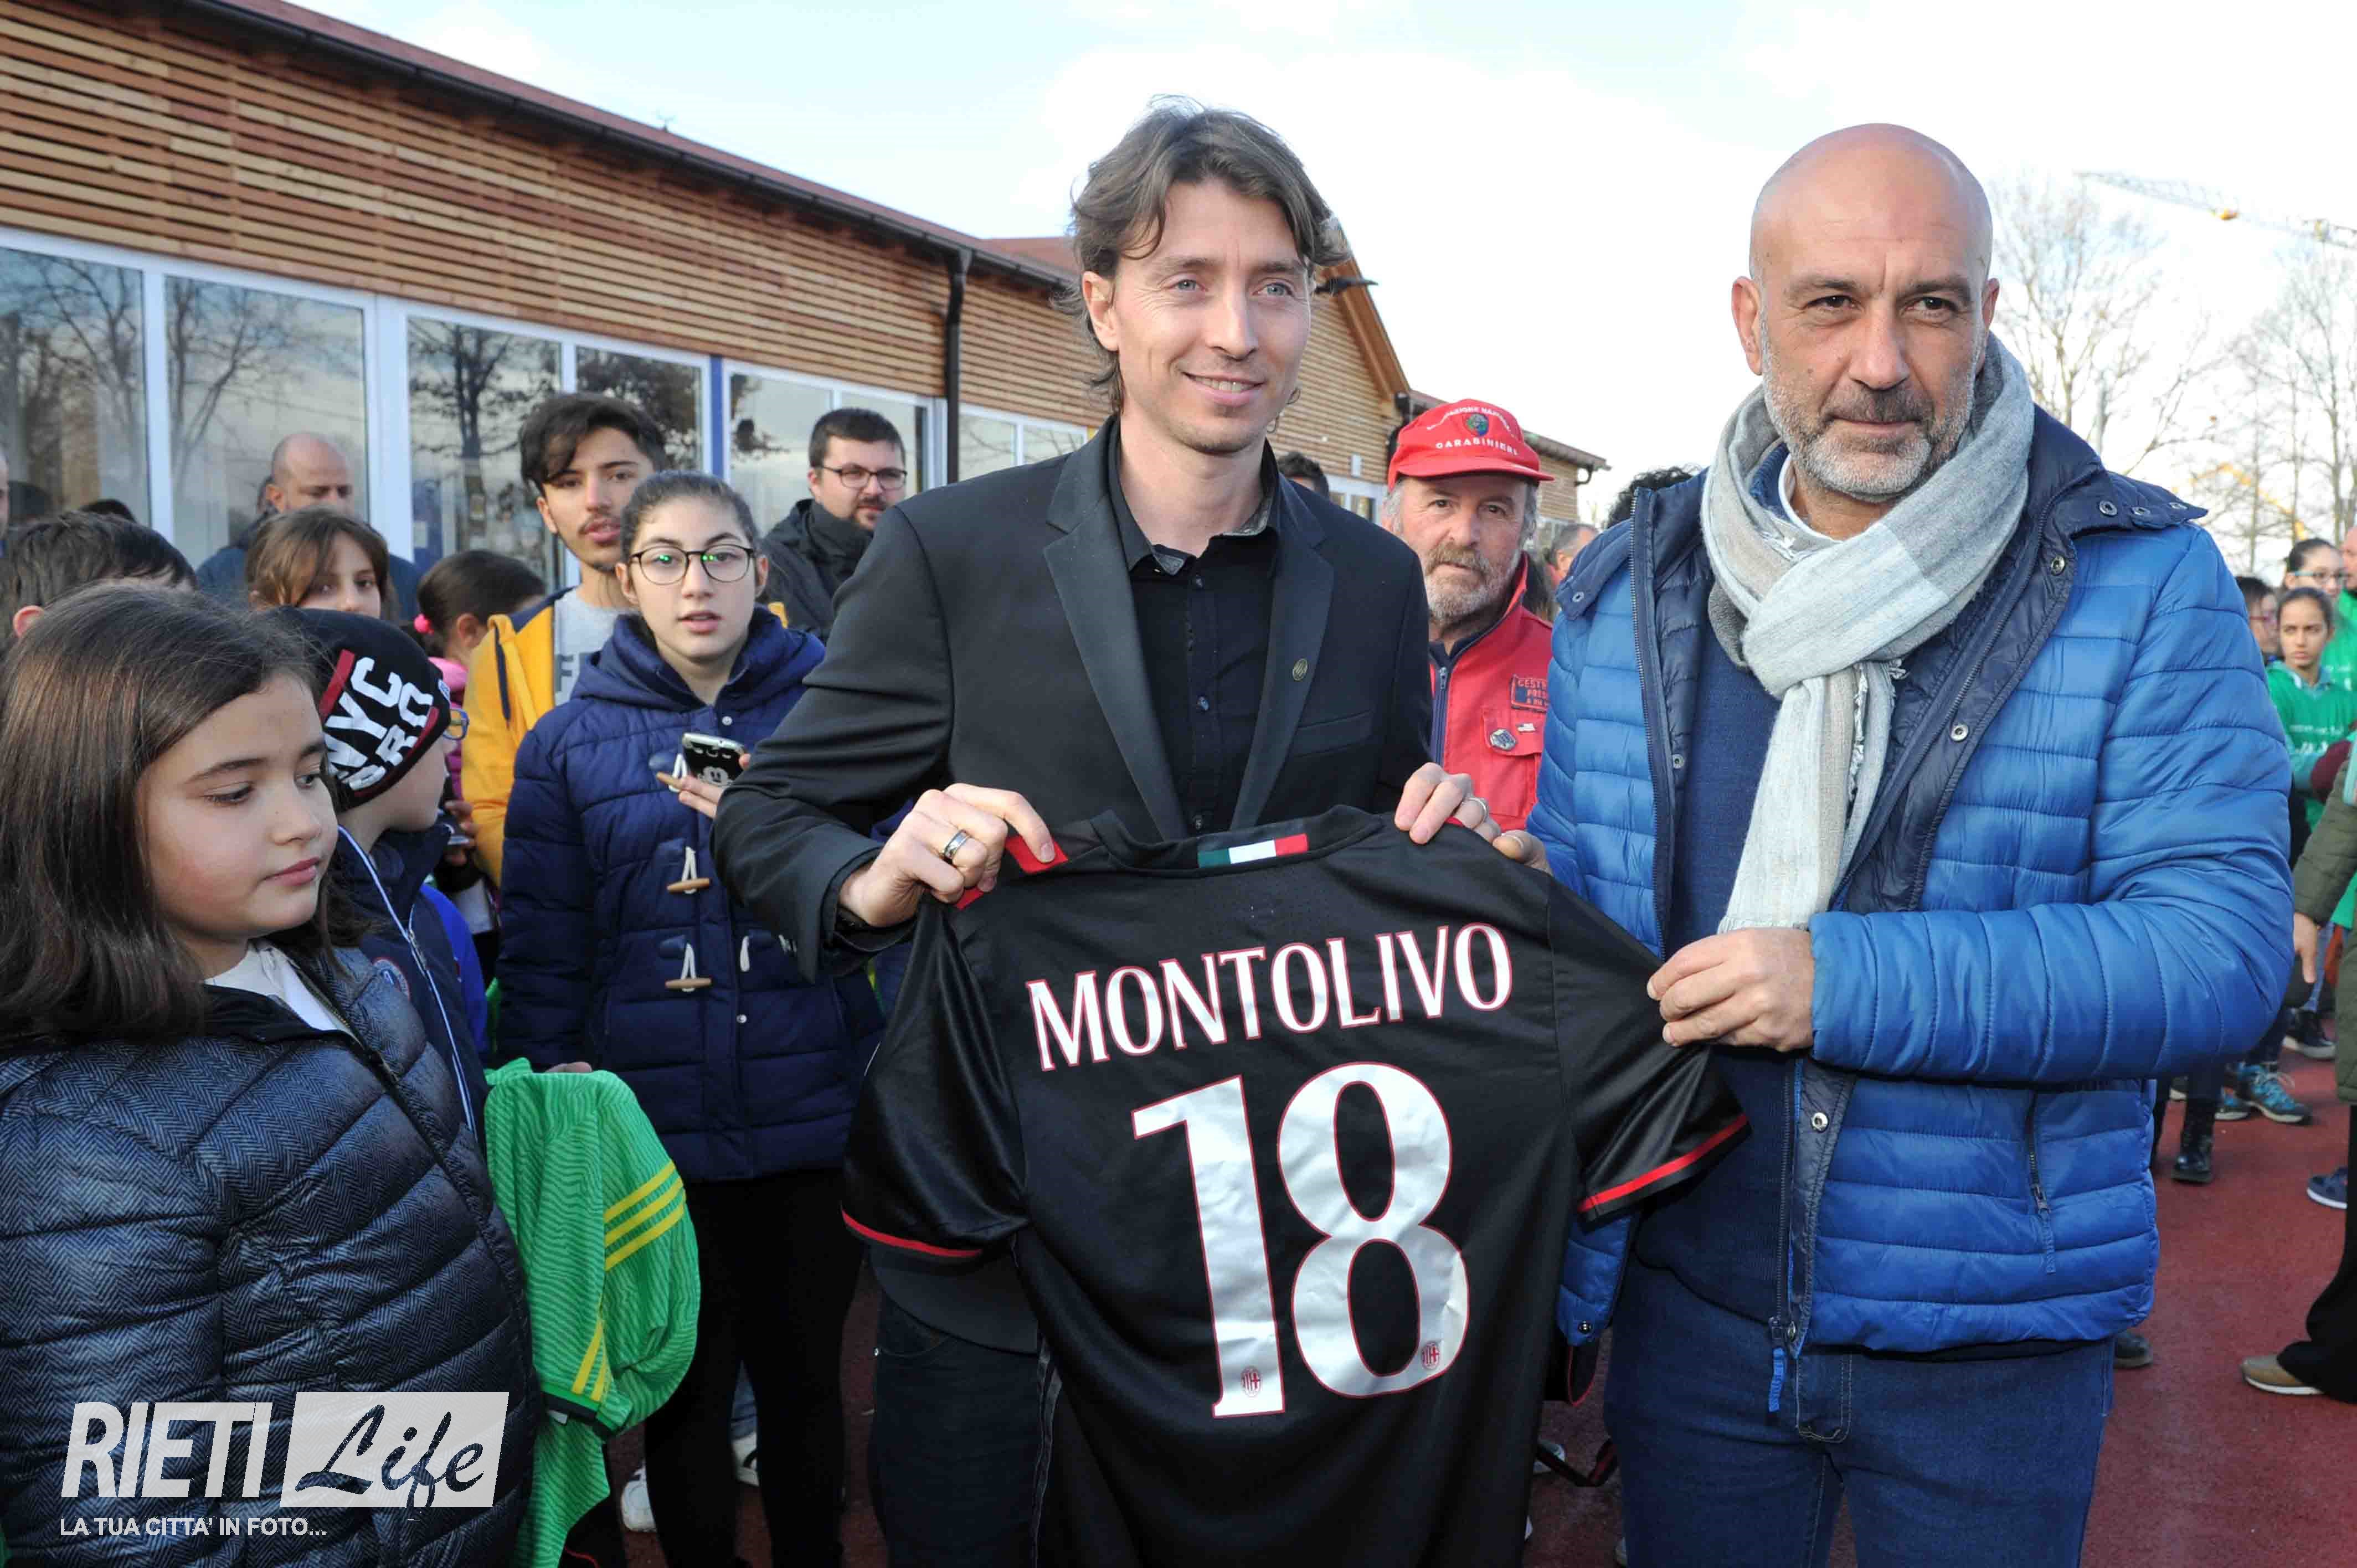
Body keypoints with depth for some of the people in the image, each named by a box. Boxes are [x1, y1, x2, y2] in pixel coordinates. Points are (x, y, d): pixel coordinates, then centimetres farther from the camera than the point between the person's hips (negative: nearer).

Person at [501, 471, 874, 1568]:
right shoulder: (570, 739, 1)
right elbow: (543, 946, 2)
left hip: (811, 1116, 0)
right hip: (653, 1129, 0)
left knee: (804, 1376, 15)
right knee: (683, 1387, 13)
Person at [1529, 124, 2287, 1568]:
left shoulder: (2145, 581, -9)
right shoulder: (1630, 592, 0)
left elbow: (2225, 946, -15)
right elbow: (1570, 919, 6)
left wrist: (1845, 982, -24)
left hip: (1994, 1339, -2)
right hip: (1689, 1303, 2)